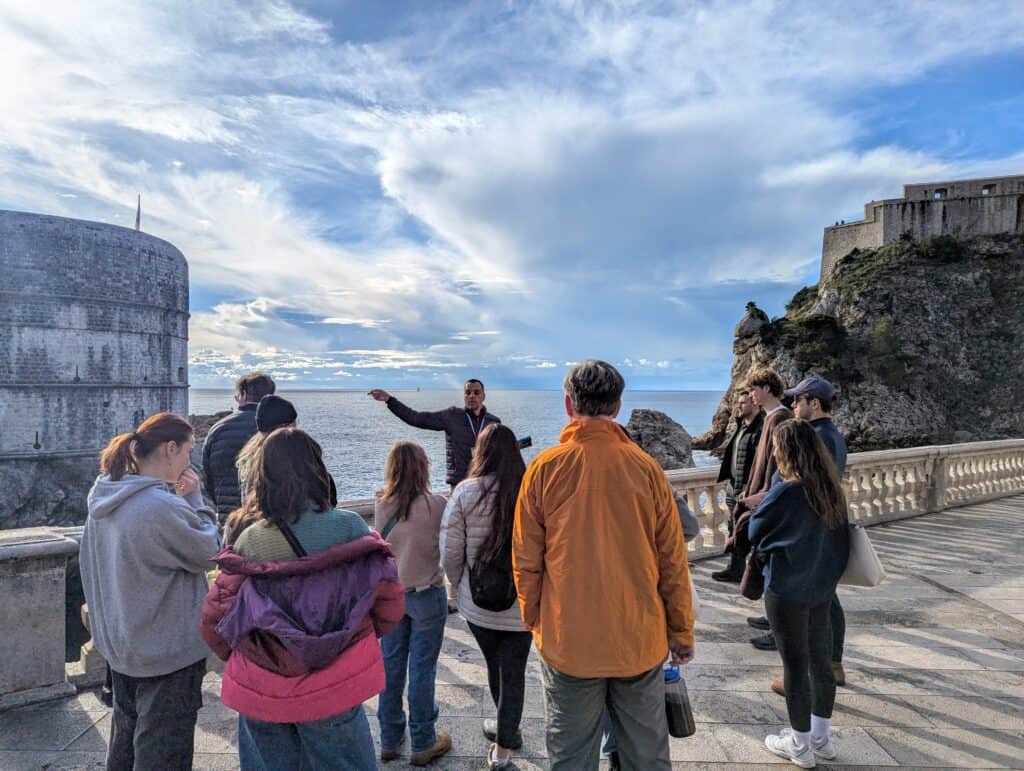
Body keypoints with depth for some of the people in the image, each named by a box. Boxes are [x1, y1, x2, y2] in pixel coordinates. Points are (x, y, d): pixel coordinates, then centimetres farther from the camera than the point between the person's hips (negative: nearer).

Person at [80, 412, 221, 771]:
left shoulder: (105, 499, -2)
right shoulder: (162, 508, -31)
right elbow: (209, 553, -16)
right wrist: (194, 498, -11)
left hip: (119, 645, 9)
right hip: (167, 653, -8)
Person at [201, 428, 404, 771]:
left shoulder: (249, 541, -13)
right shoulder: (350, 527, -14)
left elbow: (214, 621, -6)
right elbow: (388, 602, -7)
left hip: (263, 690, 1)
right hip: (334, 688, -1)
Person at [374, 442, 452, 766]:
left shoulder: (381, 505, -9)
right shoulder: (436, 505, -19)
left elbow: (381, 542, 6)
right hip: (426, 594, -4)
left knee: (391, 665, 16)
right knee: (422, 669, 8)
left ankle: (389, 739, 30)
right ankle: (423, 743, 22)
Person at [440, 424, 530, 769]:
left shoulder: (465, 492, -13)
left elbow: (450, 551, -9)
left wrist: (460, 584, 9)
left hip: (478, 603, 1)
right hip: (522, 603, -1)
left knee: (495, 667, 24)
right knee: (513, 673, 15)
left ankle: (508, 730, 45)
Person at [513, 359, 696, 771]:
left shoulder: (544, 468, -10)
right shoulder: (646, 467, -7)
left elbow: (525, 561, -4)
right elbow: (672, 560, -2)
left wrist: (533, 621, 11)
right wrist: (682, 631, 11)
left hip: (567, 641, -1)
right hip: (640, 640, 1)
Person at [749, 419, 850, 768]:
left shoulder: (786, 492, -22)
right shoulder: (831, 489, -1)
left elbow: (755, 532, -9)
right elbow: (837, 535, 9)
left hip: (787, 592, -7)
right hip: (823, 587, 7)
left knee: (795, 665, 6)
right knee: (820, 660, 18)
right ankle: (821, 737, 34)